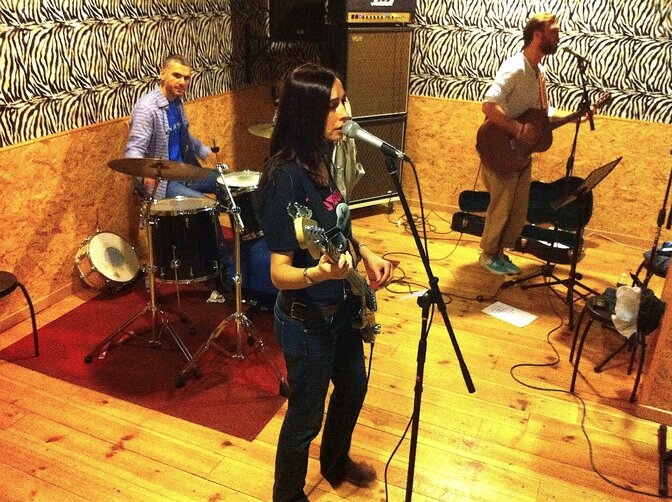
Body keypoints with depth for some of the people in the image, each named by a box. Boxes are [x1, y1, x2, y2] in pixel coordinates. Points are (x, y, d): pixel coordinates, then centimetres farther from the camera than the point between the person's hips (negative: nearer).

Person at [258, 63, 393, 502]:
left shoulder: (322, 158, -3)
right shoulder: (285, 178, -27)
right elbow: (280, 273, -27)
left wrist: (366, 253, 1)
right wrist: (320, 272, -46)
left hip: (342, 307, 9)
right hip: (307, 320, -9)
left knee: (353, 387, 27)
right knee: (306, 417, 11)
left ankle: (336, 463, 55)